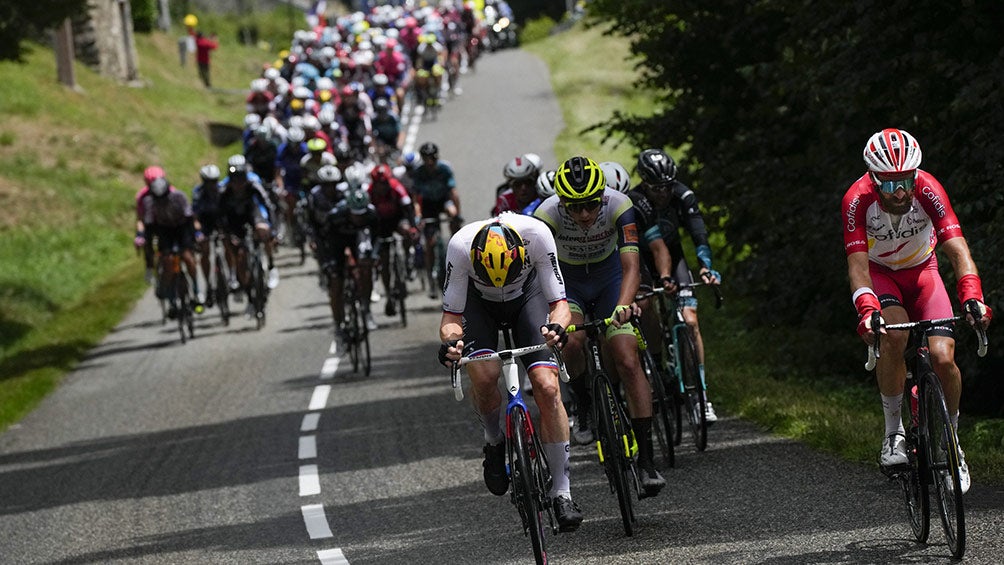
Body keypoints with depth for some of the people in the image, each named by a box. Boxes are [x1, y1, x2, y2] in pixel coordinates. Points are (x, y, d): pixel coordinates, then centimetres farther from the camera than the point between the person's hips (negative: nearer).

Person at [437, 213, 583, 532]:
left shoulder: (536, 235, -36)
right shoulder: (461, 246, -36)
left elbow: (559, 304, -27)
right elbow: (452, 315, -25)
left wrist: (556, 326, -49)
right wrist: (450, 341, -47)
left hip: (527, 294, 0)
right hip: (478, 301, 0)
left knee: (547, 387, -17)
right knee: (483, 375, -28)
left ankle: (561, 493, -8)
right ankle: (494, 441, 5)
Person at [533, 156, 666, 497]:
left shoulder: (618, 206, -29)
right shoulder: (548, 214, -29)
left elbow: (631, 266, -35)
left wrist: (622, 306, -54)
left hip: (609, 278, 0)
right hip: (566, 282, 0)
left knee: (628, 362, -15)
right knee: (572, 340, -30)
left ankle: (646, 457, -12)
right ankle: (583, 405, 1)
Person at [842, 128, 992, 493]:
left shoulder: (928, 190, -28)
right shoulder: (858, 200, -29)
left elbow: (957, 250, -34)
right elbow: (857, 264, -33)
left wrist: (972, 296, -50)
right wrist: (867, 310, -51)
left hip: (921, 271, 1)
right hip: (879, 273, -1)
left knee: (943, 358, -17)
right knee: (894, 336, -32)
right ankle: (893, 432, -15)